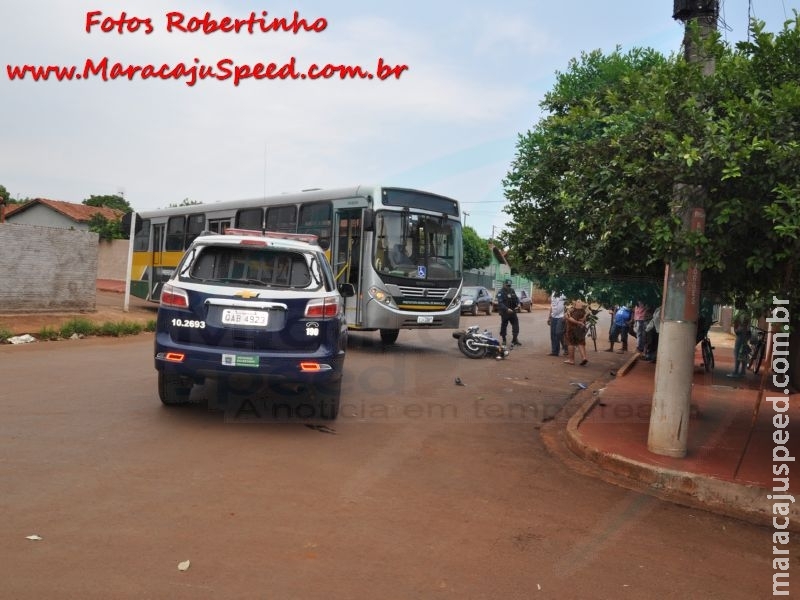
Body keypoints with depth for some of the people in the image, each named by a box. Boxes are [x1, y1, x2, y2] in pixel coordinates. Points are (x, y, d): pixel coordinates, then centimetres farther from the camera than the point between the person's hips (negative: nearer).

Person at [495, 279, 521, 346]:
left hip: (512, 311, 5)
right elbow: (500, 303, -20)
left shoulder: (512, 290, 9)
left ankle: (515, 340, 4)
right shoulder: (501, 292, -11)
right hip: (505, 312, -5)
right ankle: (504, 340, 18)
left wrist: (518, 303, -5)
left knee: (516, 325, -1)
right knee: (504, 326, 5)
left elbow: (516, 298, 18)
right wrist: (507, 309, -32)